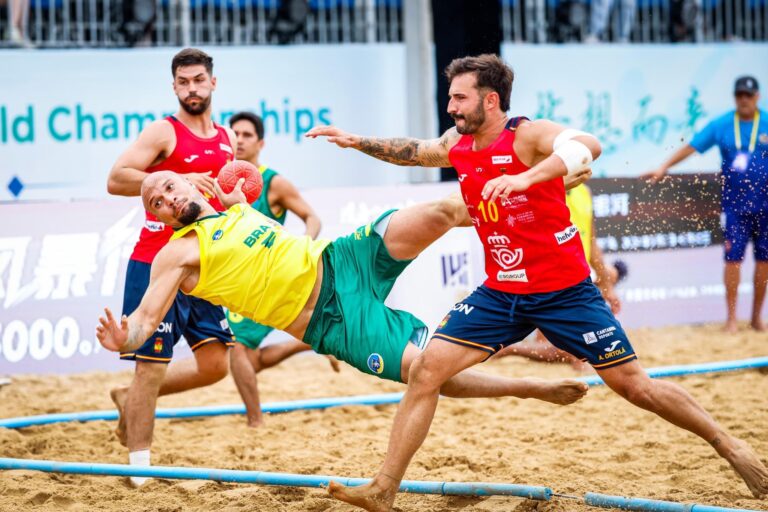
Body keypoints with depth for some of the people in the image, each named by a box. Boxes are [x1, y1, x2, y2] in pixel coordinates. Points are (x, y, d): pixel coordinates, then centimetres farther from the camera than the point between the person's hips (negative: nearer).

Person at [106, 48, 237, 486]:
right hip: (156, 265, -7)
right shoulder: (164, 133, -7)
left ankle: (130, 399, 25)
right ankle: (140, 466, 2)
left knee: (215, 364, 6)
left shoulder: (227, 139, 14)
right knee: (152, 364, -6)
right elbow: (116, 179, -17)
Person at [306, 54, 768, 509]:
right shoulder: (457, 146, 4)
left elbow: (588, 146, -39)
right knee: (426, 369, -7)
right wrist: (357, 142, 20)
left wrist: (525, 178, -51)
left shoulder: (528, 134, -18)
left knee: (635, 387, -2)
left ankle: (728, 444, 19)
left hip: (565, 292, -6)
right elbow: (410, 151, 27)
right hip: (500, 293, 6)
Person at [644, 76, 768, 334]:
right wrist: (664, 167, -4)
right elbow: (691, 146, 1)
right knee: (733, 258, -4)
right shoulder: (722, 125, 0)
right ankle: (732, 317, 6)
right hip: (734, 204, 0)